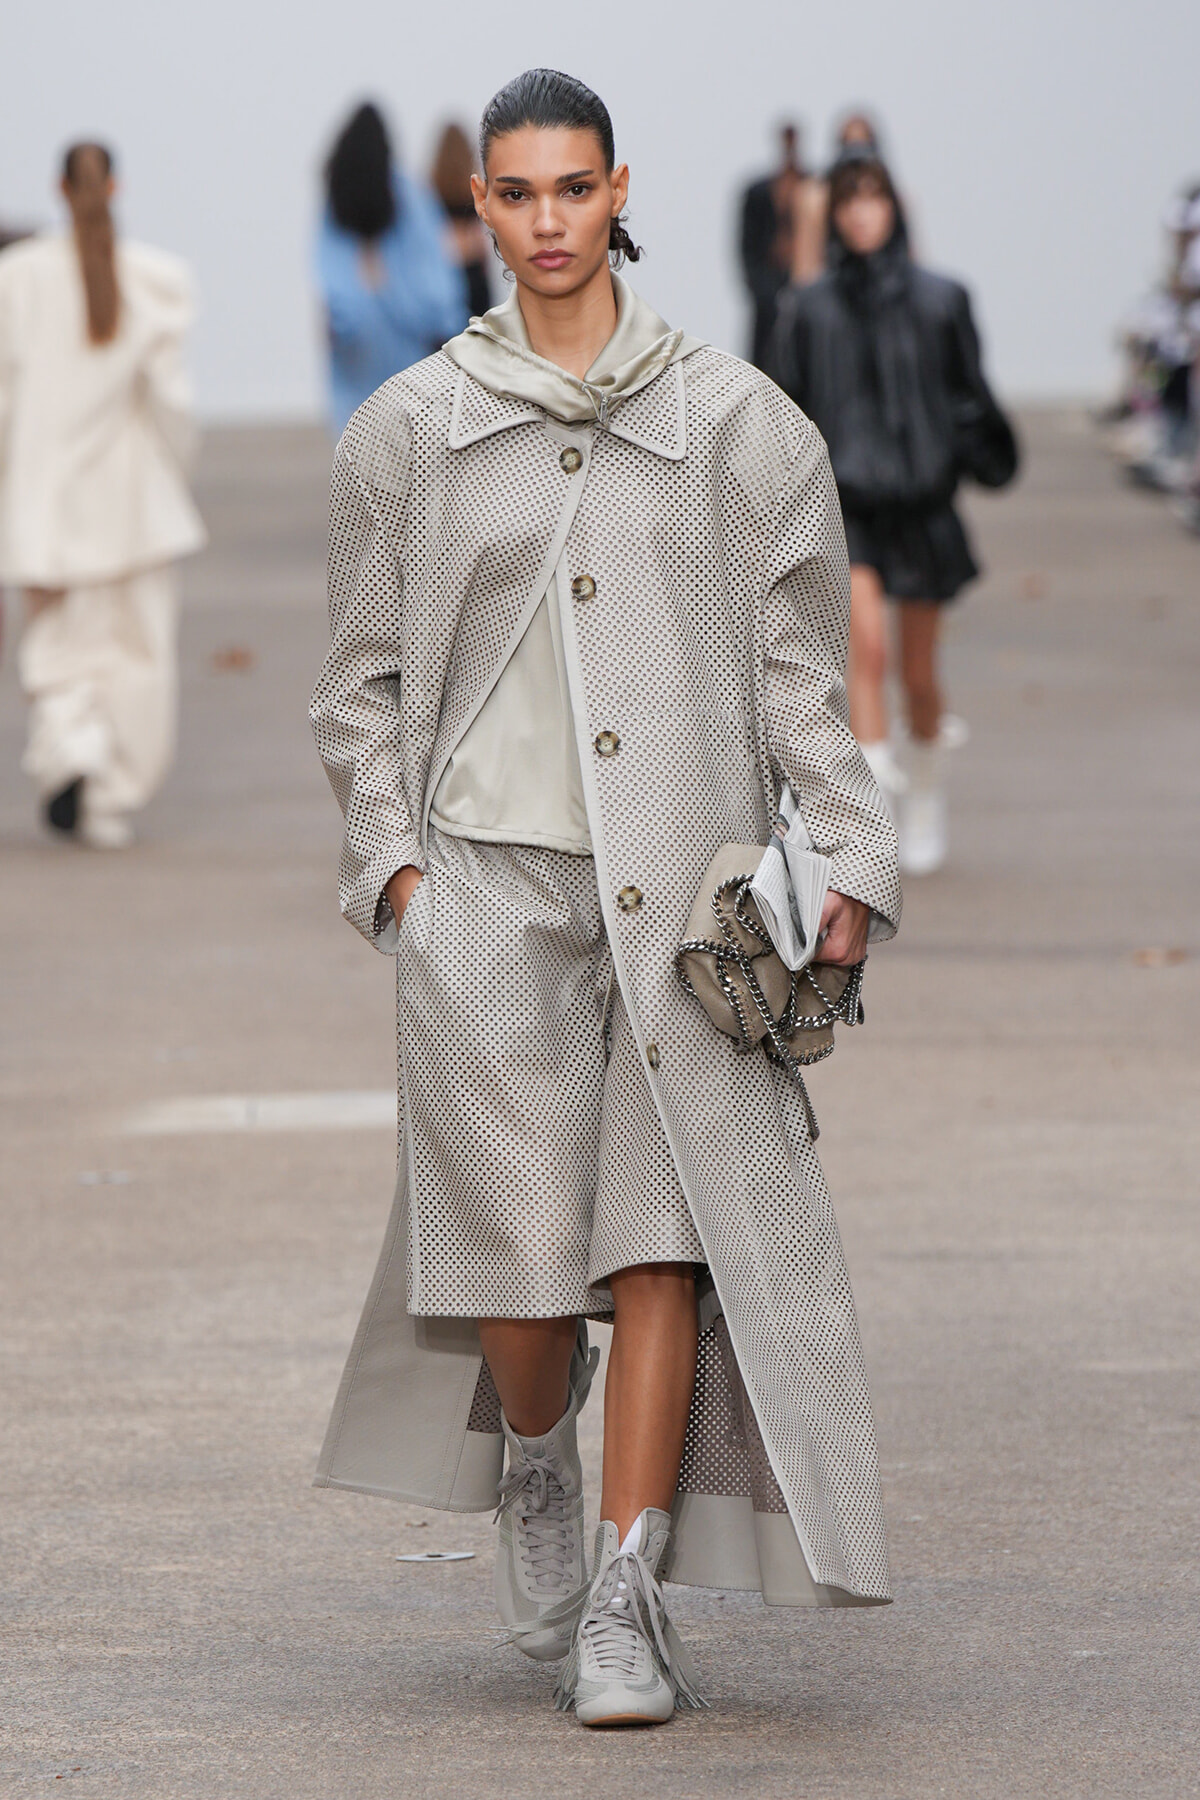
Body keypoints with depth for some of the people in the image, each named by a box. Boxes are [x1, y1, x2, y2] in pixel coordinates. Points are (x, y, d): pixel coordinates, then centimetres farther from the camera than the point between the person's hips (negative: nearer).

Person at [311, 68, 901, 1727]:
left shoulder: (735, 421, 6)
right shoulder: (408, 431, 8)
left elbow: (802, 668, 6)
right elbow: (365, 679, 13)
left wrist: (845, 861, -3)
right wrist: (394, 861, 0)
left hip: (680, 882, 0)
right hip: (489, 879, 0)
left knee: (672, 1229, -10)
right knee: (523, 1242, -6)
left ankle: (626, 1600, -4)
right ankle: (534, 1465, 27)